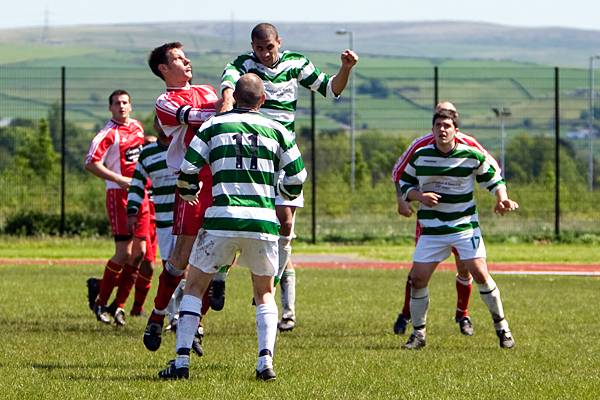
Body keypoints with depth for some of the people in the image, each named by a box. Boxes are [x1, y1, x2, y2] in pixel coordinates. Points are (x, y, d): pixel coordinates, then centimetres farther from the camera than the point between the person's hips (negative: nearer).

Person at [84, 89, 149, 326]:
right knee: (124, 252, -11)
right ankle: (100, 302, 2)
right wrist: (120, 180, -20)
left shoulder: (137, 127, 13)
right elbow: (91, 164, -16)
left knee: (139, 251, 2)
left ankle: (119, 305, 10)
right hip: (119, 195, -7)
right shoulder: (109, 133, -10)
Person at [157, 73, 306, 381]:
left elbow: (186, 173, 1)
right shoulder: (276, 130, 9)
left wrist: (188, 193, 23)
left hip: (222, 220, -1)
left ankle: (181, 361, 3)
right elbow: (296, 180, 10)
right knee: (265, 294, 19)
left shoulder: (212, 127, 6)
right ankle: (265, 361, 1)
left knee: (194, 288, 14)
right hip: (263, 222, 1)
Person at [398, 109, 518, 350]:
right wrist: (420, 196, -10)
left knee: (480, 274, -13)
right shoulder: (420, 156, -1)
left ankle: (501, 327, 5)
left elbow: (493, 178, 7)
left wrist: (502, 199, -12)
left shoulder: (472, 156, -6)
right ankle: (418, 334, 11)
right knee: (418, 278, -5)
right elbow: (404, 184, 10)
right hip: (432, 229, 2)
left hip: (465, 226, -2)